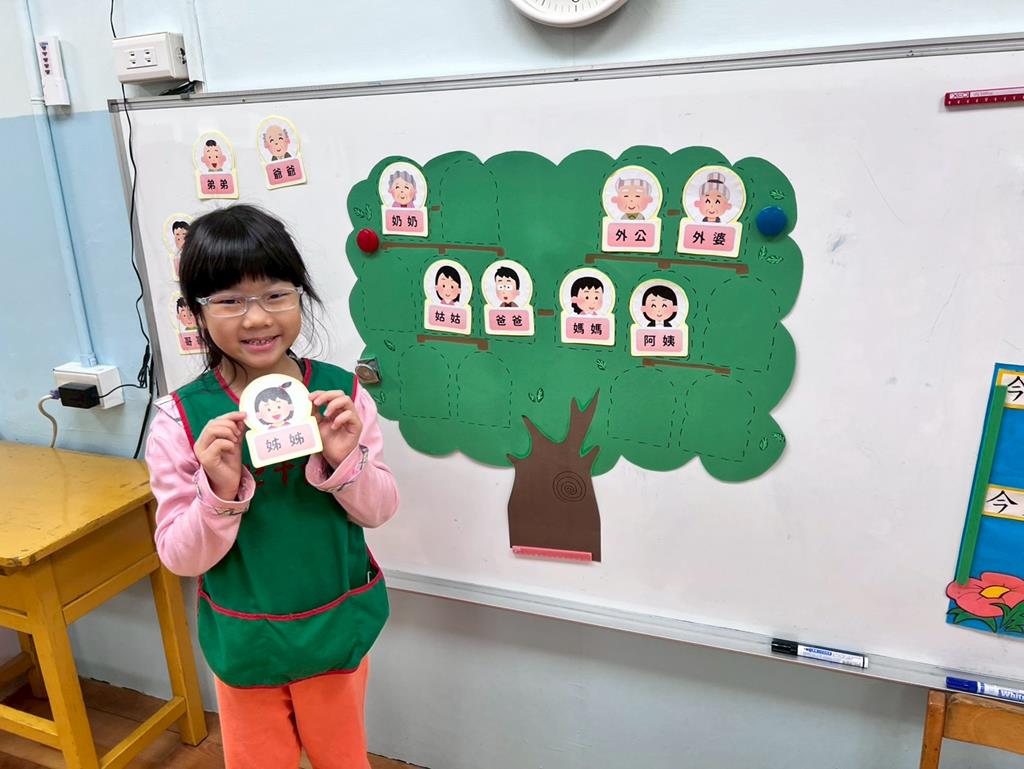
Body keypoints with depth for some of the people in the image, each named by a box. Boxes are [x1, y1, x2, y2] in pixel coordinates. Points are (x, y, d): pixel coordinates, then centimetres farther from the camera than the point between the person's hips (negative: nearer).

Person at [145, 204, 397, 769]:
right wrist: (219, 490, -30)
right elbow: (181, 557, -12)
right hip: (243, 639, -1)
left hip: (338, 627, 1)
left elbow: (379, 510, -6)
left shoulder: (340, 391, -12)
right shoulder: (181, 417, -16)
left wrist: (345, 460, -25)